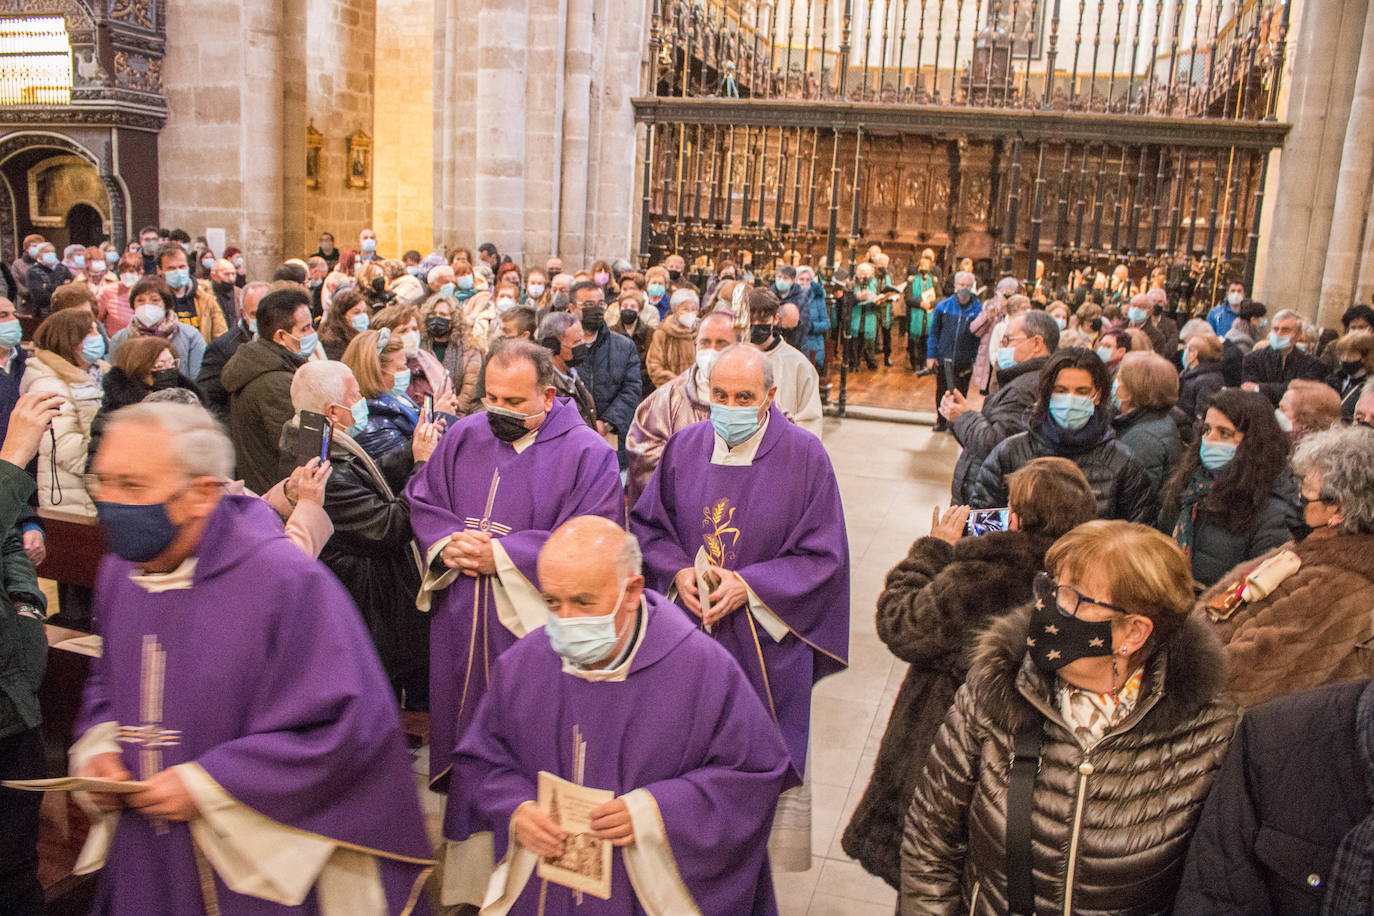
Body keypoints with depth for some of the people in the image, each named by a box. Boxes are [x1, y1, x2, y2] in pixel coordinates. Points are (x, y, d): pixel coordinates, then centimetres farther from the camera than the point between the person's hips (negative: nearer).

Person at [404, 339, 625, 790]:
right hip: (457, 619, 5)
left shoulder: (588, 453, -9)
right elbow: (421, 500, 12)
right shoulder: (463, 436, 7)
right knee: (458, 717, 16)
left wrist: (502, 557, -20)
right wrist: (448, 544, -11)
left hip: (531, 622, -5)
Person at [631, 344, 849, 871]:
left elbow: (823, 555, -9)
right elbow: (646, 524, 8)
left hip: (767, 640, -2)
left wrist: (749, 586, -19)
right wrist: (678, 572, -11)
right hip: (689, 632, 3)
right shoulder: (684, 447, 0)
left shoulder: (805, 456, -10)